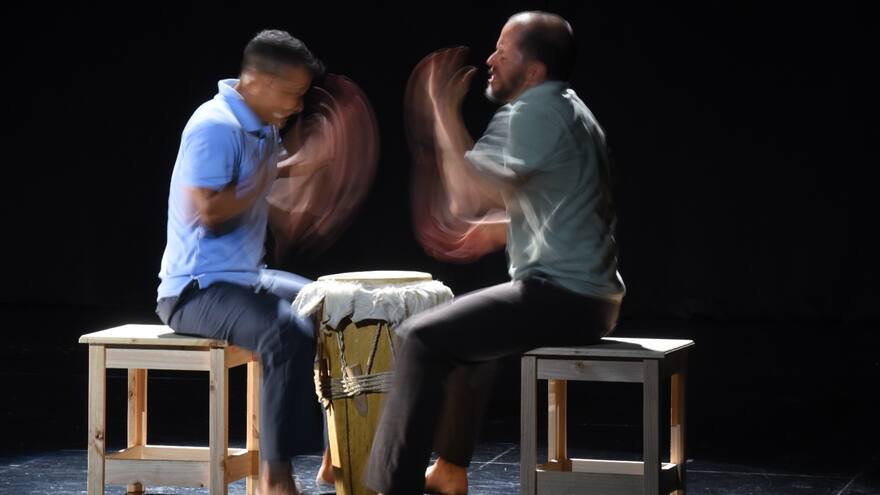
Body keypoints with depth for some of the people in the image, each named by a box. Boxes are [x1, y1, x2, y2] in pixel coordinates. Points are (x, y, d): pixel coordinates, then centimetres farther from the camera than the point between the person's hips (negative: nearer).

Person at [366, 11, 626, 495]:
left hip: (563, 298, -11)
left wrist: (444, 111, -16)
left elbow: (466, 201, -21)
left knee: (421, 338, -10)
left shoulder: (532, 114, -15)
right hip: (590, 296, 11)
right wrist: (498, 230, 16)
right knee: (462, 326, 30)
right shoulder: (569, 110, 17)